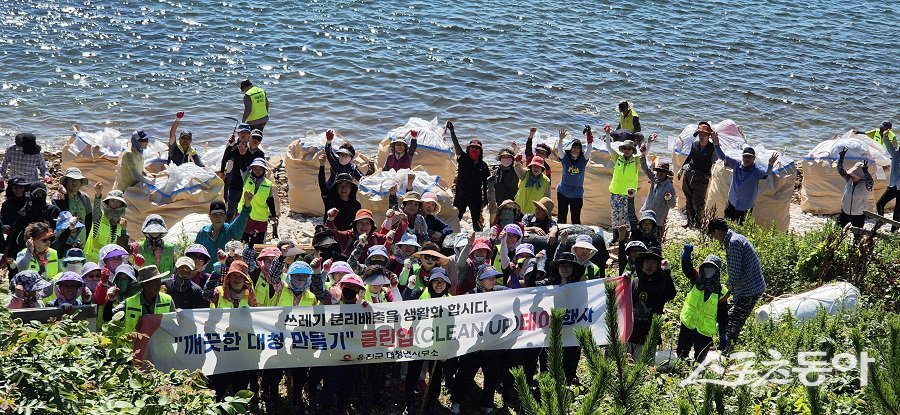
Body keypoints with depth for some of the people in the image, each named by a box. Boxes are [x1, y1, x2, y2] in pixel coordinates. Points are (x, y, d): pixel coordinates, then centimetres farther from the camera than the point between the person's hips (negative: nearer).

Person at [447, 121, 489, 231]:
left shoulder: (483, 165, 5)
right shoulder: (463, 159, 1)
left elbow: (485, 184, 8)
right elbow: (457, 146, -12)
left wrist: (485, 198, 6)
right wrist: (452, 132, -25)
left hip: (476, 197, 1)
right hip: (461, 196, -1)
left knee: (477, 221, 7)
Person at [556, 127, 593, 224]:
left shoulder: (583, 159, -1)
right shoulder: (565, 158, -2)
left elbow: (589, 149, -15)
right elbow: (559, 149, -18)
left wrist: (589, 138, -32)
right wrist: (561, 139, -37)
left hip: (577, 195, 0)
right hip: (563, 193, 0)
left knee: (576, 219, 2)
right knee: (562, 218, 7)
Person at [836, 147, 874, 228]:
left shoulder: (865, 185, -19)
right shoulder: (849, 180, -4)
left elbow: (870, 182, -42)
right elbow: (840, 170, 0)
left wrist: (865, 172, -54)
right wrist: (841, 157, -9)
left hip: (859, 215, -5)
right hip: (845, 211, 5)